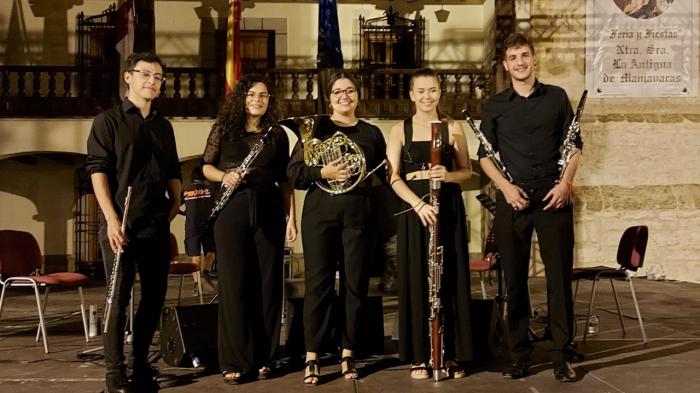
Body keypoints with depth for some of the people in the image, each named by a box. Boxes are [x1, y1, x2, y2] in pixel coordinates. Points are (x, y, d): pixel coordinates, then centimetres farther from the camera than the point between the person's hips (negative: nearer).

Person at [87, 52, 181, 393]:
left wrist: (175, 202, 5)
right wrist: (111, 218, -17)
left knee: (155, 295, 10)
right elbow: (98, 170, -8)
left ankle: (140, 364, 23)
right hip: (121, 224, -6)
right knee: (119, 297, -2)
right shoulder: (109, 120, 0)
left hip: (157, 224, 6)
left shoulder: (163, 126, 17)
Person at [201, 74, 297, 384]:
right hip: (232, 210, -2)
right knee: (234, 284, -1)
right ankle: (234, 362, 6)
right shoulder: (224, 128, 5)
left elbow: (284, 180, 10)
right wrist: (224, 176, -13)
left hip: (269, 211, 2)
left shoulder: (277, 135, 9)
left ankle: (263, 358, 14)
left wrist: (291, 217, 4)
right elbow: (206, 166, 8)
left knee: (268, 283, 4)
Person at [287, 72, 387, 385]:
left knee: (355, 282, 4)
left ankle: (348, 353, 16)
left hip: (358, 214, 2)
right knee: (318, 282, -1)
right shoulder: (316, 127, 5)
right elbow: (294, 173, -2)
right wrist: (323, 173, -16)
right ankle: (312, 356, 6)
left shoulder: (371, 133, 12)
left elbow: (386, 173, 13)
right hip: (320, 213, -2)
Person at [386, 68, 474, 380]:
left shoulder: (453, 127, 6)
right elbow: (394, 177, -3)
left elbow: (466, 171, 7)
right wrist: (418, 204, -18)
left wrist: (448, 175, -15)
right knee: (416, 280, 0)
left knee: (449, 280, 2)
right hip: (413, 209, 0)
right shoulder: (400, 130, 4)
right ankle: (419, 356, 8)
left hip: (449, 210, 1)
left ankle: (452, 354, 11)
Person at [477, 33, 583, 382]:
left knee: (559, 276, -1)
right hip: (513, 199, 1)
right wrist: (505, 186, -8)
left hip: (553, 198, -1)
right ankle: (519, 354, 14)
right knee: (515, 279, 4)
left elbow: (574, 145, 9)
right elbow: (485, 155, 7)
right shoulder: (494, 106, 9)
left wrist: (565, 182, -6)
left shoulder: (557, 97, 8)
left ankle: (562, 356, 6)